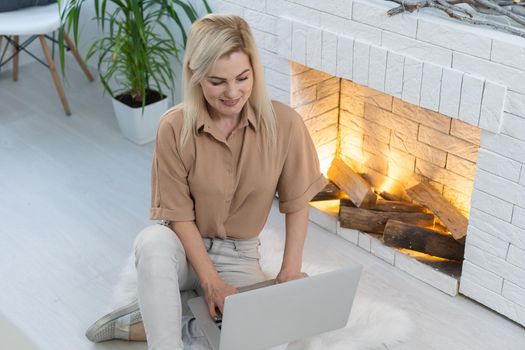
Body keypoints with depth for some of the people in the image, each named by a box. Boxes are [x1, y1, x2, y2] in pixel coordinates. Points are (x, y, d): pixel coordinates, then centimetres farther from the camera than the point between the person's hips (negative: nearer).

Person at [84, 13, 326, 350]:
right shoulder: (175, 127, -18)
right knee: (153, 242, -37)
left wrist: (290, 272, -12)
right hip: (184, 246, -2)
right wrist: (211, 281, -20)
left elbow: (297, 204, -5)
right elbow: (178, 214, -13)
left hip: (239, 256, 2)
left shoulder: (284, 123, -16)